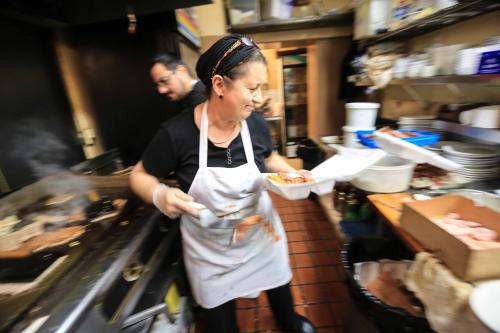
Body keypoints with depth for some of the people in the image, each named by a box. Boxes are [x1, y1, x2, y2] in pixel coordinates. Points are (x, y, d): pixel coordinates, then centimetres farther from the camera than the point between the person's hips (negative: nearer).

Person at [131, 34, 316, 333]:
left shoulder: (257, 124, -15)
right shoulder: (177, 133, -25)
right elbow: (140, 176, -8)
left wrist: (294, 174, -11)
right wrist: (160, 195, -29)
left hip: (261, 235, 4)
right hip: (210, 251, -2)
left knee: (278, 284, 30)